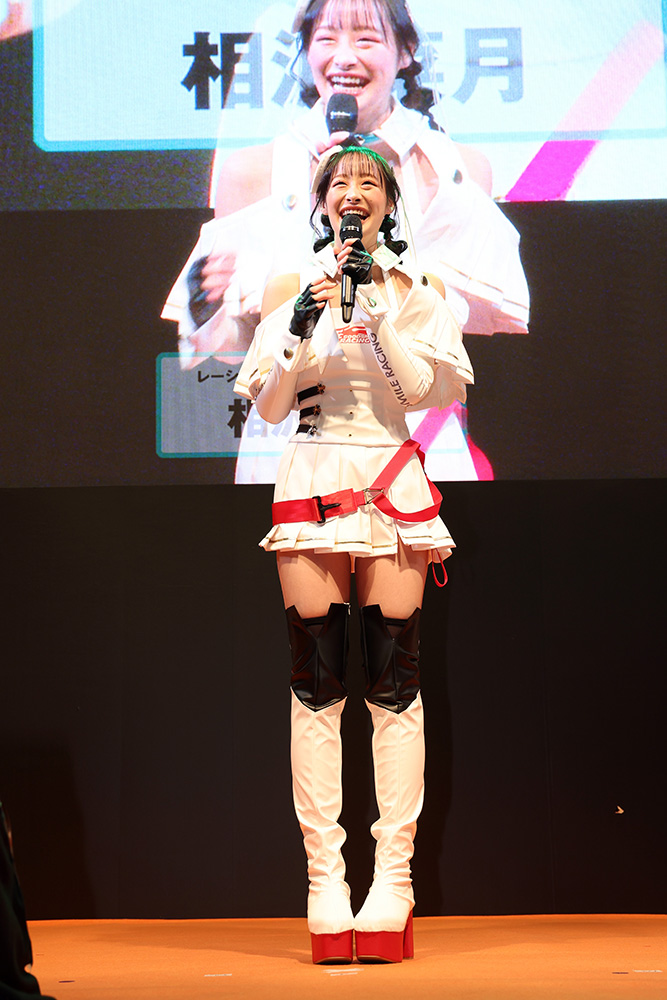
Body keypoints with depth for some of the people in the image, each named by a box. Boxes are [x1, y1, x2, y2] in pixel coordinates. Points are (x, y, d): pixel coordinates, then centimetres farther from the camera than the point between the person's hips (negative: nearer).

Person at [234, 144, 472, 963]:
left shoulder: (416, 290, 8)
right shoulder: (288, 290, 9)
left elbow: (426, 389, -4)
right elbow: (268, 406, 4)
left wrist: (382, 305, -11)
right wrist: (302, 329, -11)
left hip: (391, 483, 0)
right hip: (310, 481, 0)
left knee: (394, 685, -4)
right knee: (316, 686, -3)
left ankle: (393, 877, -1)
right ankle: (323, 875, 1)